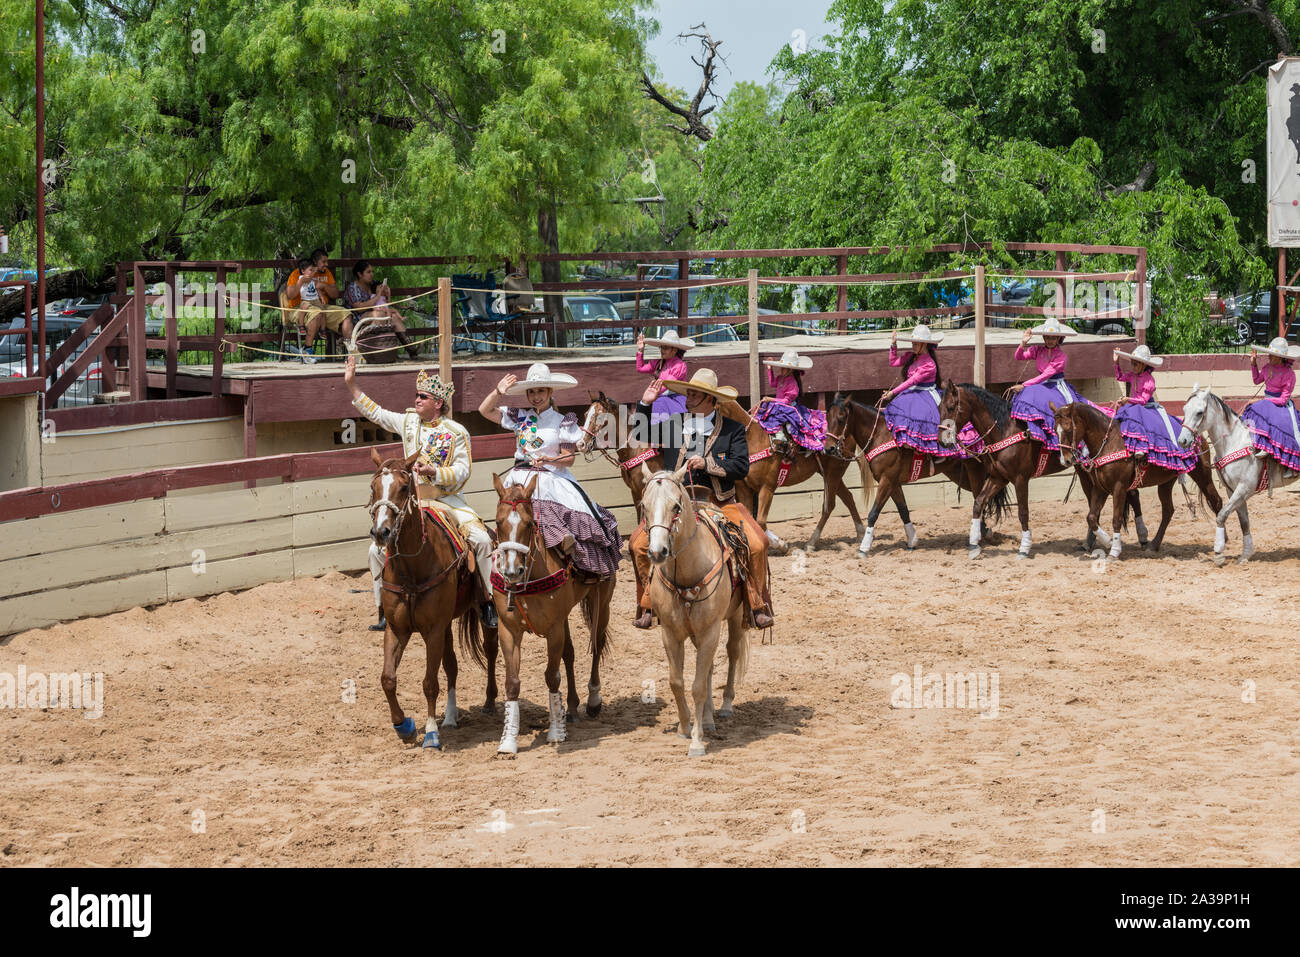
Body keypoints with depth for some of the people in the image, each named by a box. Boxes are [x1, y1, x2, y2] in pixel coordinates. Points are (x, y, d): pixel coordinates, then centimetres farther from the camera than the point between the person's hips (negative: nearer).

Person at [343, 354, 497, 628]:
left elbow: (462, 471, -9)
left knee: (481, 539, -24)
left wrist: (434, 471, -25)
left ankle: (489, 600, -11)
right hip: (413, 502, 3)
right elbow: (375, 412, 19)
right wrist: (351, 384, 15)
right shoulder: (408, 422, 7)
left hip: (447, 500, -3)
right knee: (378, 549, -11)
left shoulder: (456, 432, -5)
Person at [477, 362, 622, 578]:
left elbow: (568, 459, 0)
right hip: (521, 478, 3)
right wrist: (499, 391, -3)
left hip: (551, 478, -3)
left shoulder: (563, 422, 3)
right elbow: (485, 411, 12)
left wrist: (546, 459, -17)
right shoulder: (520, 417, 12)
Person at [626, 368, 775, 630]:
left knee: (757, 543, -22)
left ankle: (758, 606, -4)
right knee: (638, 543, -17)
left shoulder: (733, 429, 2)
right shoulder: (672, 424, 10)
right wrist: (645, 405, 12)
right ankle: (648, 605, -2)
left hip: (720, 503, -2)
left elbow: (741, 467, -7)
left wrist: (707, 464, -18)